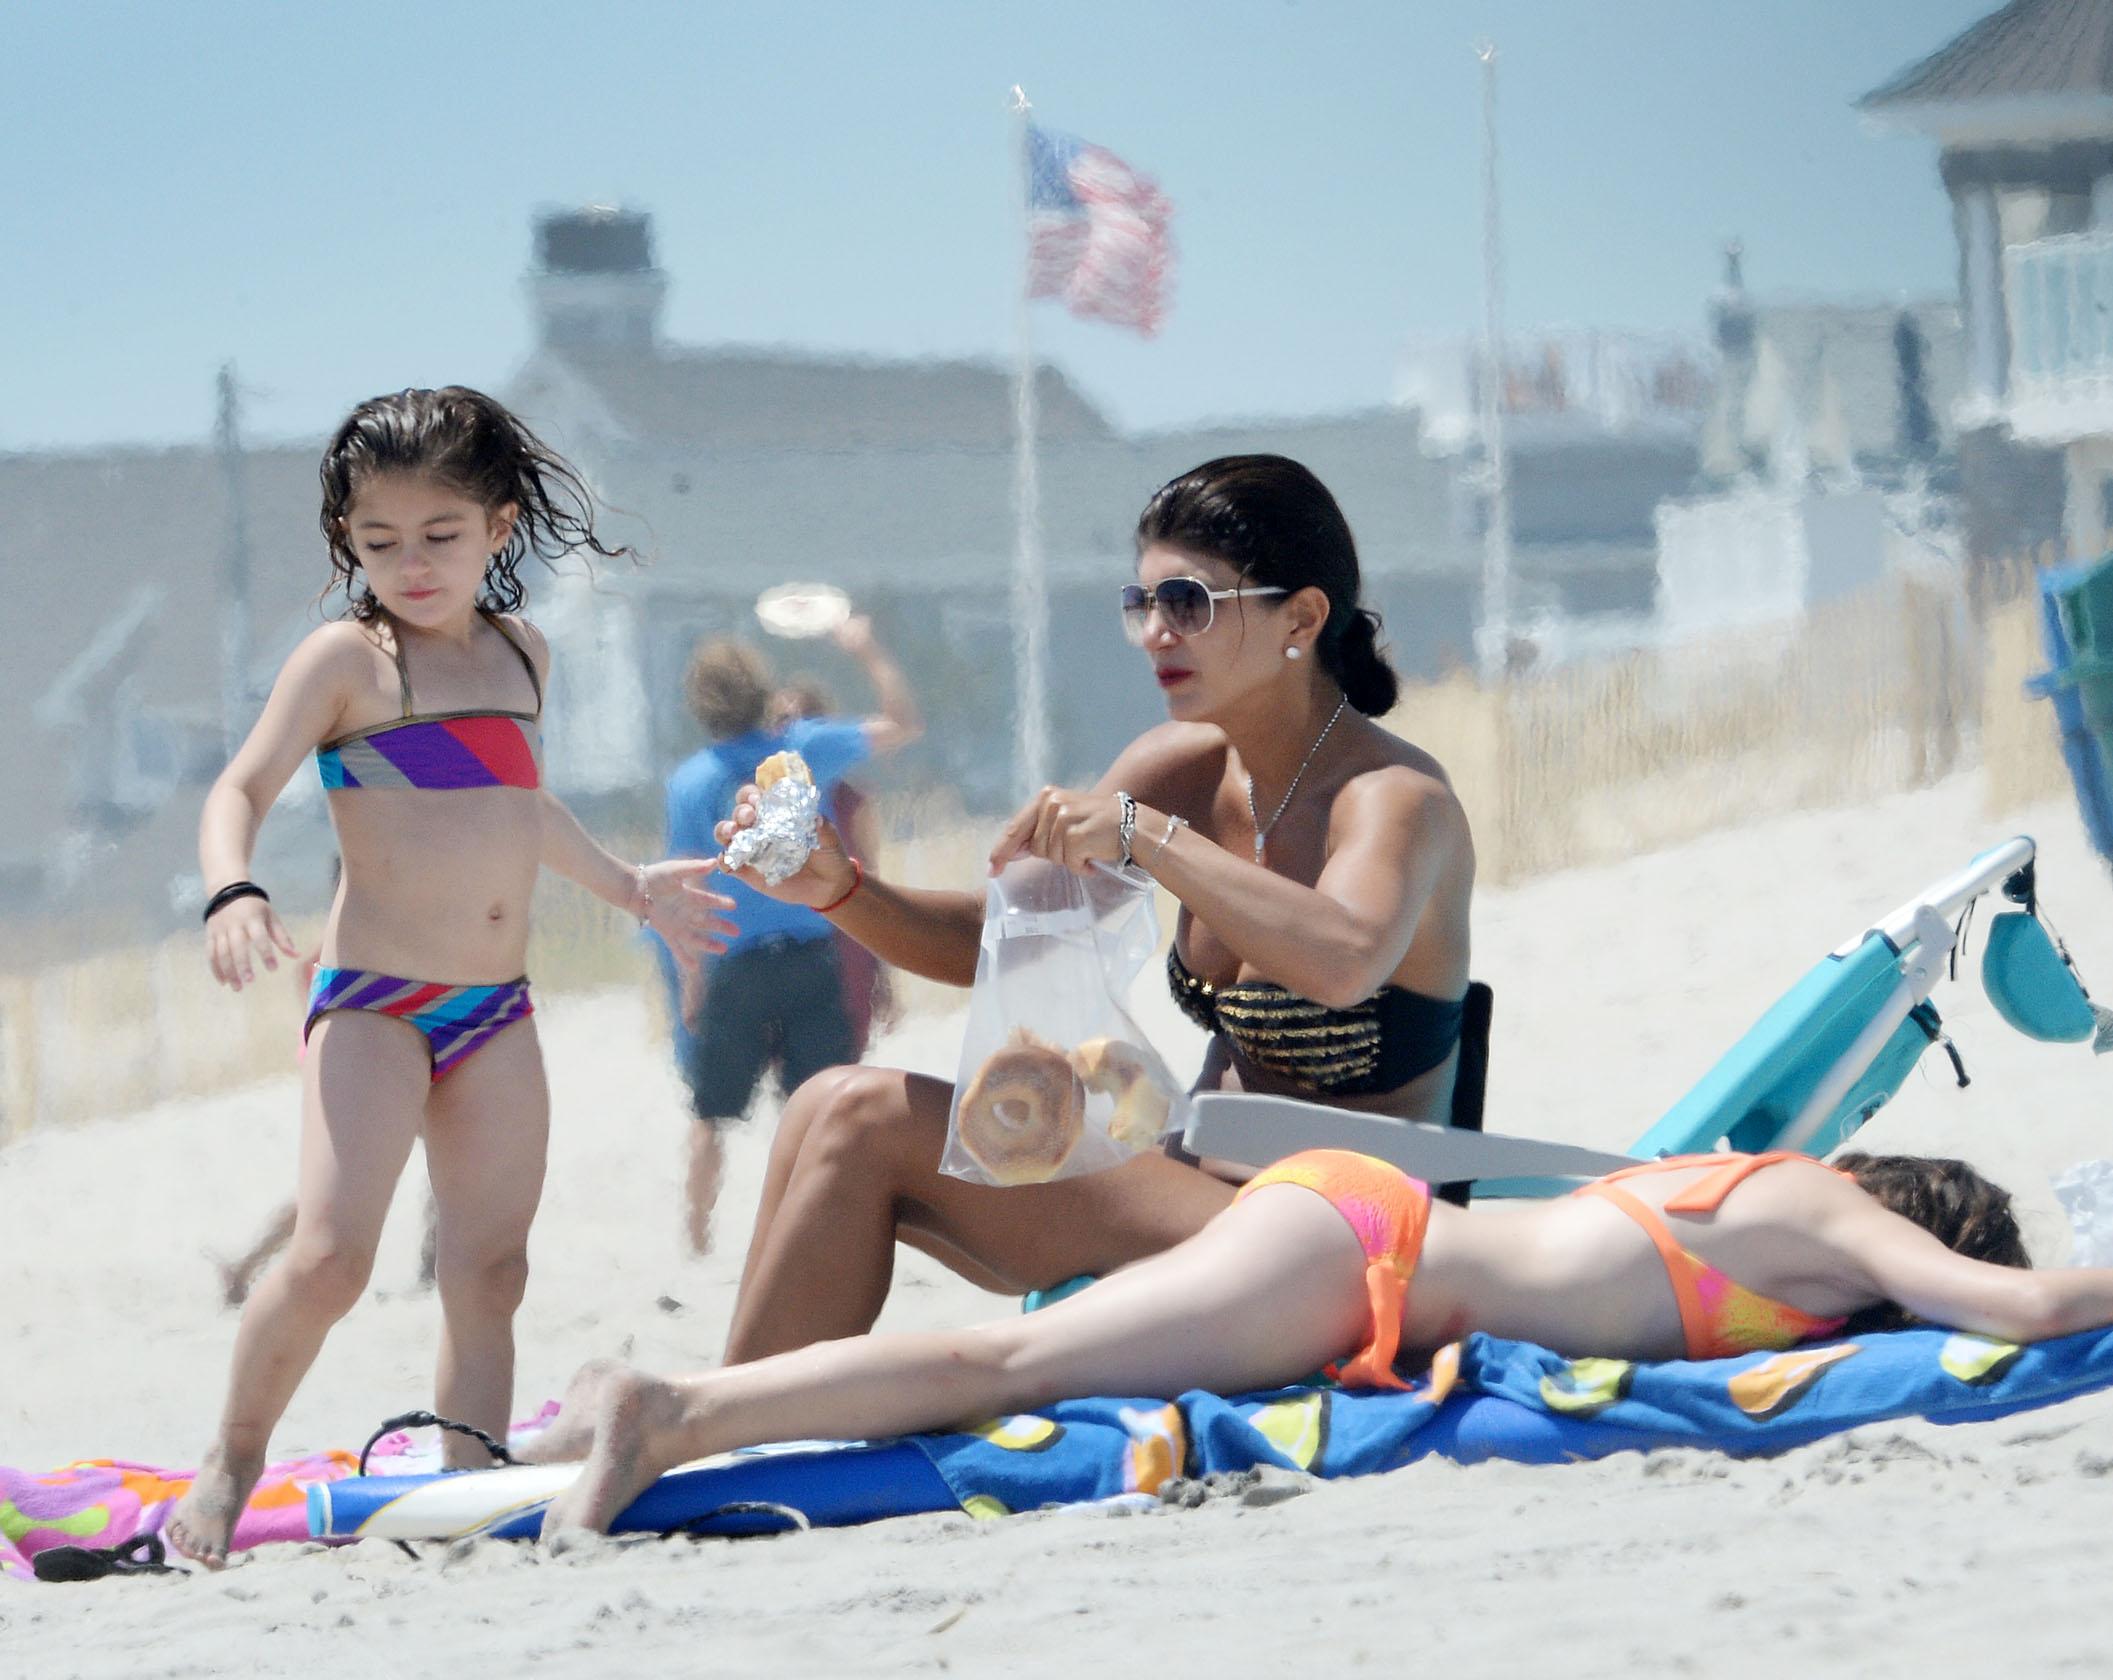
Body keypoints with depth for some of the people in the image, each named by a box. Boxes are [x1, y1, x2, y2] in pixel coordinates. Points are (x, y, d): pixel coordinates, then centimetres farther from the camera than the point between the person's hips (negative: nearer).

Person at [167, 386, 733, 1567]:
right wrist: (234, 893, -30)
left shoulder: (522, 654, 13)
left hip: (497, 1019, 6)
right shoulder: (348, 660, -5)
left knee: (490, 1271, 3)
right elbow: (243, 789, -12)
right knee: (330, 1257, -16)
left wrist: (627, 886, 39)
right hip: (373, 1003, -6)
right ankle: (235, 1458, 2)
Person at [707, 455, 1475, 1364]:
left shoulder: (1398, 797, -16)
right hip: (1198, 1190, 8)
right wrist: (840, 890, -9)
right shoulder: (1181, 769, 6)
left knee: (867, 1122, -16)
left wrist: (1144, 835, -37)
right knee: (829, 1110, -2)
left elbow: (1344, 963, -39)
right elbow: (995, 939, 9)